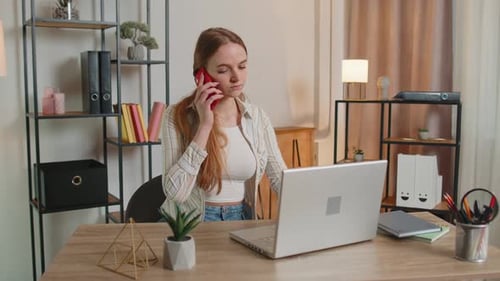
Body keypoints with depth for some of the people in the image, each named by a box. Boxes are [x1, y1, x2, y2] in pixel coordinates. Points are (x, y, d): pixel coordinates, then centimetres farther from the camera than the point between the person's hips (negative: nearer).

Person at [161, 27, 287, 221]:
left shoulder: (257, 118, 2)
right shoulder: (178, 117, -9)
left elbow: (282, 178, 3)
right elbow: (175, 192, -18)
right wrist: (205, 126, -18)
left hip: (241, 219, 3)